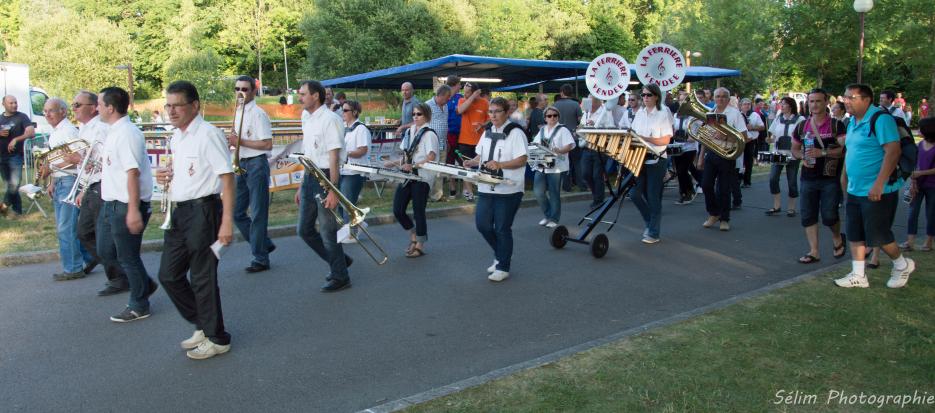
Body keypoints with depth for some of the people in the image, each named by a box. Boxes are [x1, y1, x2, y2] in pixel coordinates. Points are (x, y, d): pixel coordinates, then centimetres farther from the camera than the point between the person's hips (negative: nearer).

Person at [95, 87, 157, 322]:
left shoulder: (127, 133, -18)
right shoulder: (115, 132, 12)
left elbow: (133, 172, -25)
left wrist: (133, 210, -28)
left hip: (126, 206, -10)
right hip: (111, 203, 10)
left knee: (128, 257, 3)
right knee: (106, 252, 18)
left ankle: (138, 306, 18)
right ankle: (145, 285, 33)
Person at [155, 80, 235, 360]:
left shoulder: (208, 134, -14)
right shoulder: (176, 137, 12)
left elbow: (227, 178, -18)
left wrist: (227, 221, -23)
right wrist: (166, 177, 3)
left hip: (203, 211, -9)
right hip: (179, 211, 9)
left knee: (202, 279, 1)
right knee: (169, 275, 14)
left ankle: (216, 339, 18)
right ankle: (203, 325, 30)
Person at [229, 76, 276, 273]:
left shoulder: (258, 113, -12)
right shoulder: (238, 113, 14)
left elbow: (267, 144, -18)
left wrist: (240, 141, -18)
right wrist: (232, 140, 4)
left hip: (256, 164, -9)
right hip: (241, 164, 9)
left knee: (258, 213, -2)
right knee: (237, 212, 10)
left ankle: (260, 258, 7)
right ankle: (264, 244, 24)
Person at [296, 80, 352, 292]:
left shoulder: (329, 120, -14)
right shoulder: (307, 119, 13)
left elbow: (334, 158, -18)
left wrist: (333, 190, -22)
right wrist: (302, 187, 19)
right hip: (309, 178, 9)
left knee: (327, 231, -1)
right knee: (305, 229, 14)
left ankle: (340, 277, 16)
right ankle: (339, 260, 31)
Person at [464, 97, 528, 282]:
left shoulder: (515, 133, -9)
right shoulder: (487, 132, 13)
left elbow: (522, 160, -15)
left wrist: (500, 164, -26)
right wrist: (472, 162, 0)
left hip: (508, 189, -7)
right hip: (487, 187, 7)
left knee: (502, 229, 1)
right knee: (482, 224, 6)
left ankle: (503, 267, 15)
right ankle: (501, 254, 30)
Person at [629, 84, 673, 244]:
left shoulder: (664, 113, -7)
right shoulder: (640, 113, 9)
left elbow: (666, 140, -13)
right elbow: (633, 132, 17)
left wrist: (645, 138, -22)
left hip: (656, 160, -5)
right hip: (640, 159, 5)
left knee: (653, 197, 0)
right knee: (635, 194, 3)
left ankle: (653, 233, 11)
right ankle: (649, 221, 27)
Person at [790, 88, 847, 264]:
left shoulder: (837, 126, -4)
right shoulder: (802, 126, 9)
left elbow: (844, 149, -11)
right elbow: (794, 149, 17)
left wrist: (822, 152, -24)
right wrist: (802, 156, -5)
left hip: (830, 179, -4)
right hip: (808, 178, 4)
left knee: (829, 216, -3)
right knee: (808, 216, 2)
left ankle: (837, 238, 29)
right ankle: (814, 251, 10)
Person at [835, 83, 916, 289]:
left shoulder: (881, 119, -16)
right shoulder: (853, 122, 11)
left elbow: (893, 151, -23)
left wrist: (879, 184, -26)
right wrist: (845, 177, 20)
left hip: (877, 192, -9)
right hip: (855, 191, 9)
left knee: (877, 235, 0)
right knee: (855, 234, 10)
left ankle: (902, 264, 25)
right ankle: (858, 275, 19)